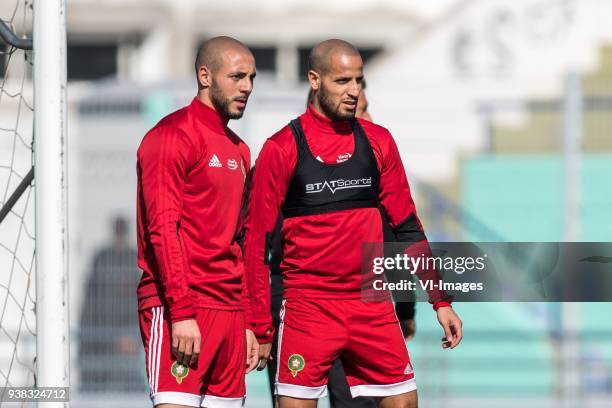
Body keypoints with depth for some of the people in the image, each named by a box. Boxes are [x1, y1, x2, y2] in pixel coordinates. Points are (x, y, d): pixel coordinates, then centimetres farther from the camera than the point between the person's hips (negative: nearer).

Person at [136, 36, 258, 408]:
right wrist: (182, 311, -20)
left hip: (229, 311, 8)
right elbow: (161, 227, -14)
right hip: (181, 310, -8)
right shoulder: (173, 136, -6)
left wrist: (248, 321, 18)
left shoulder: (239, 151, 20)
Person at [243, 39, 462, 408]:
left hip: (372, 304, 4)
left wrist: (441, 300, 8)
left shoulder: (378, 142, 8)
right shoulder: (282, 148, -3)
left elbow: (407, 226, 13)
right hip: (307, 305, -4)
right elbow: (257, 239, -2)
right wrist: (260, 326, -5)